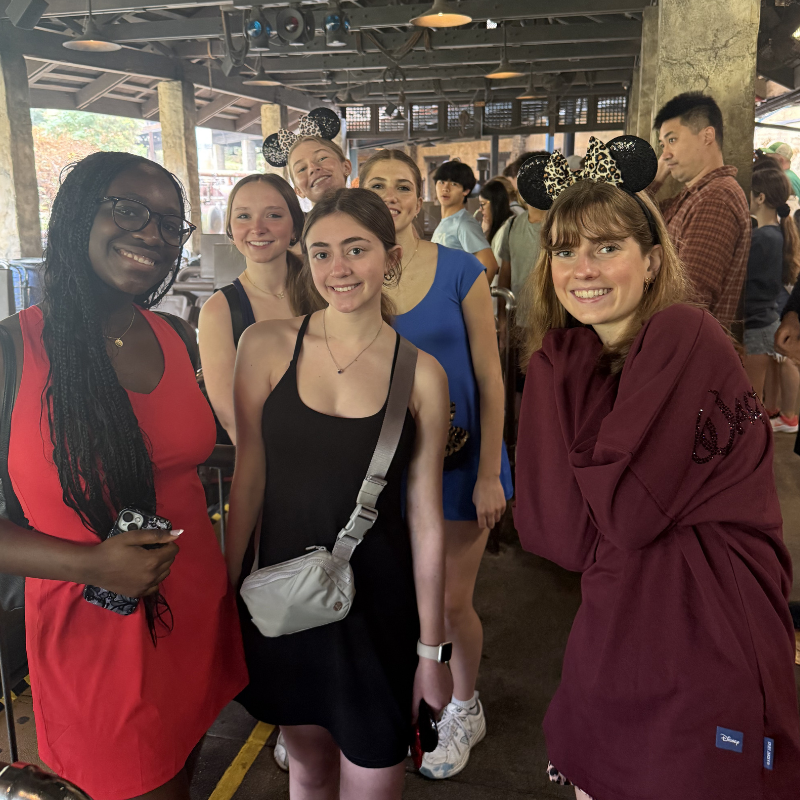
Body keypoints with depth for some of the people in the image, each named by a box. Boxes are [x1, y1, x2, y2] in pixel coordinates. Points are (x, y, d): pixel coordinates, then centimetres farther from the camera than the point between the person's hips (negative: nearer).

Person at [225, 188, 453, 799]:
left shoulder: (422, 374, -7)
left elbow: (426, 517, -4)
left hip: (378, 599, -1)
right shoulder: (267, 346, -6)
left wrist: (432, 645, 0)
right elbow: (249, 475, 0)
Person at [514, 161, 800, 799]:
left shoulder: (685, 338, -15)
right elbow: (545, 528, -2)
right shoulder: (563, 362, 4)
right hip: (618, 621, 6)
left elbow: (623, 513, -21)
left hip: (706, 624, -6)